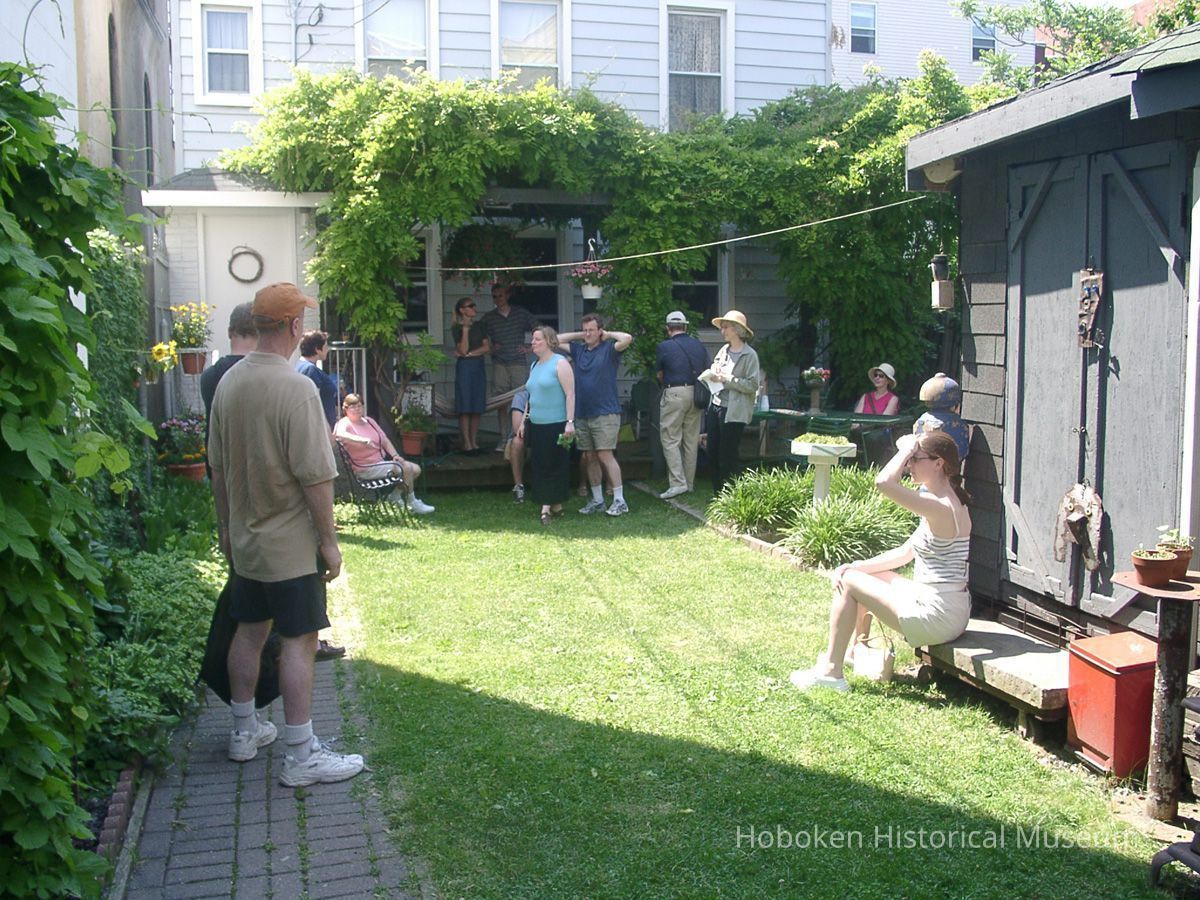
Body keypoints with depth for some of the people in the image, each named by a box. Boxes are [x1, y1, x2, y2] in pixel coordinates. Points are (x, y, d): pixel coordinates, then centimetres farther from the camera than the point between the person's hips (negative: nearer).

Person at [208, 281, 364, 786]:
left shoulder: (228, 383, 2)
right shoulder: (296, 388, -21)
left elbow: (218, 466, 11)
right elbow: (315, 476, -21)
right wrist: (329, 540, -12)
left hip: (244, 538, 8)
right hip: (291, 544, -8)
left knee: (249, 630, 18)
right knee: (298, 641, -1)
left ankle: (245, 732, 33)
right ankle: (301, 757, 6)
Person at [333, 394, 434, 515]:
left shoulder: (369, 421, 14)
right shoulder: (344, 423, -10)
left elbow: (385, 441, 14)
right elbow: (338, 434, -36)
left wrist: (395, 455, -5)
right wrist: (363, 440, -46)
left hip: (382, 461, 9)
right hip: (366, 469, -9)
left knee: (416, 469, 0)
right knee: (406, 467, -20)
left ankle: (395, 495, 16)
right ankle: (412, 504, -5)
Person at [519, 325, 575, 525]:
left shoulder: (560, 363, -7)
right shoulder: (535, 366, 16)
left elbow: (570, 394, -13)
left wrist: (570, 422, -19)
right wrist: (524, 421, 19)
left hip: (556, 425, -8)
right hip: (537, 426, 8)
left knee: (555, 466, -1)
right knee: (541, 466, 7)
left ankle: (549, 505, 3)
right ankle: (553, 505, 13)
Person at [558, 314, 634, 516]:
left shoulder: (609, 349, -4)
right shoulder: (579, 350, 13)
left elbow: (627, 339, -21)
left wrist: (608, 334, -4)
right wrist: (579, 336, 13)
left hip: (605, 414, -6)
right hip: (583, 414, 6)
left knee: (605, 455, -10)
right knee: (589, 458, 9)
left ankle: (619, 500, -5)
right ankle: (597, 500, 18)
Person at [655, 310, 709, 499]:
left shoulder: (664, 347, -5)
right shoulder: (699, 346, 8)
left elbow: (660, 375, 7)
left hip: (674, 393, -5)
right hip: (695, 395, 5)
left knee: (670, 440, -1)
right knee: (691, 440, 11)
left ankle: (678, 483, -11)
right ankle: (689, 483, 18)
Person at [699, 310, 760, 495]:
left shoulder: (749, 355, -7)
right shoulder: (723, 351, 12)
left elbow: (752, 385, -13)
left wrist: (727, 379, -15)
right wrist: (711, 376, -2)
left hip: (733, 413, -7)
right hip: (715, 407, 7)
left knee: (728, 458, -3)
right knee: (712, 455, 10)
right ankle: (718, 495, 23)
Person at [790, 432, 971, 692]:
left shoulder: (941, 508, -22)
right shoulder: (946, 503, 10)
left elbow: (884, 482, -35)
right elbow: (905, 553, 13)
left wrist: (907, 448, -18)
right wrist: (856, 566, 6)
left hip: (937, 617, -10)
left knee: (848, 583, -3)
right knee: (863, 574, 19)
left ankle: (830, 670, 4)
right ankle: (858, 649, 32)